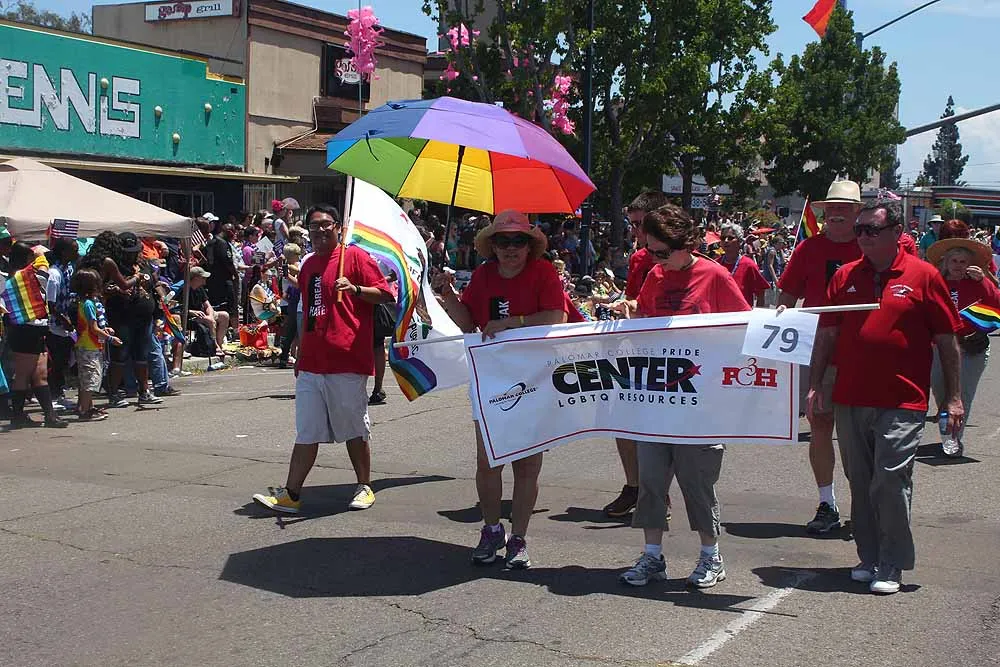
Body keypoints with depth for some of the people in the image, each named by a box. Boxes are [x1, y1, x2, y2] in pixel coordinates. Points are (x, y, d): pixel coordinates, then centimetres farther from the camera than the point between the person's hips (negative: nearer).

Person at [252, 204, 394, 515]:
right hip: (312, 363, 6)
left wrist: (355, 289, -22)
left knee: (354, 429, 5)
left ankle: (365, 488, 18)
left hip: (347, 361, -6)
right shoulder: (309, 265, 18)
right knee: (307, 433, 5)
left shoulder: (354, 256, -2)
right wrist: (300, 355, 24)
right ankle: (290, 494, 5)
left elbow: (385, 294, -5)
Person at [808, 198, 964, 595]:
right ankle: (868, 557, 23)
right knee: (860, 483, 10)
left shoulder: (924, 276, -1)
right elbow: (827, 334, 13)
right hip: (849, 399, 4)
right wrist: (815, 384, 8)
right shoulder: (845, 276, 9)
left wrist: (953, 397, -1)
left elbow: (947, 341, 1)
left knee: (891, 481, -7)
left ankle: (891, 565, 5)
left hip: (901, 402, -4)